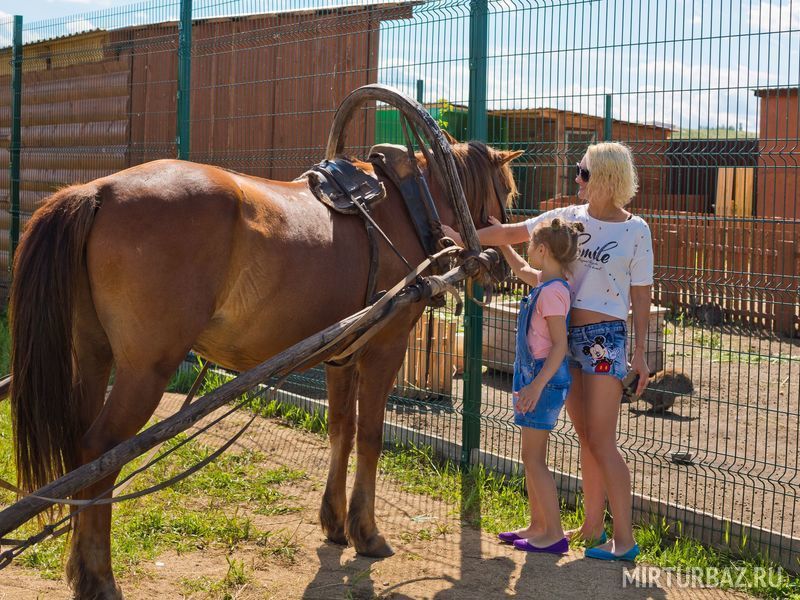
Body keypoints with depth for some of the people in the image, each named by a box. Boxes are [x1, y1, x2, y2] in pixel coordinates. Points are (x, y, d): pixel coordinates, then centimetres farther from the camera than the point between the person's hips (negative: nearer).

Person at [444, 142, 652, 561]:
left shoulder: (636, 230, -6)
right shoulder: (569, 218, 6)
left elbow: (641, 295, -5)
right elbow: (511, 233, 11)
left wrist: (640, 353, -6)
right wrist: (463, 238, 9)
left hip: (605, 337, -6)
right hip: (568, 336, 6)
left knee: (601, 442, -7)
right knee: (585, 438, 12)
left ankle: (624, 539, -1)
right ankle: (593, 528, 22)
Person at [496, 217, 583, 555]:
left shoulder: (552, 291, -20)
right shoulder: (543, 282, 9)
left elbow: (560, 345, -23)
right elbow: (520, 269, 32)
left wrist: (537, 385, -27)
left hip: (545, 377, -10)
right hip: (533, 375, 10)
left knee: (533, 459, -6)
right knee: (532, 458, 15)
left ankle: (554, 535, -1)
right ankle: (537, 526, 24)